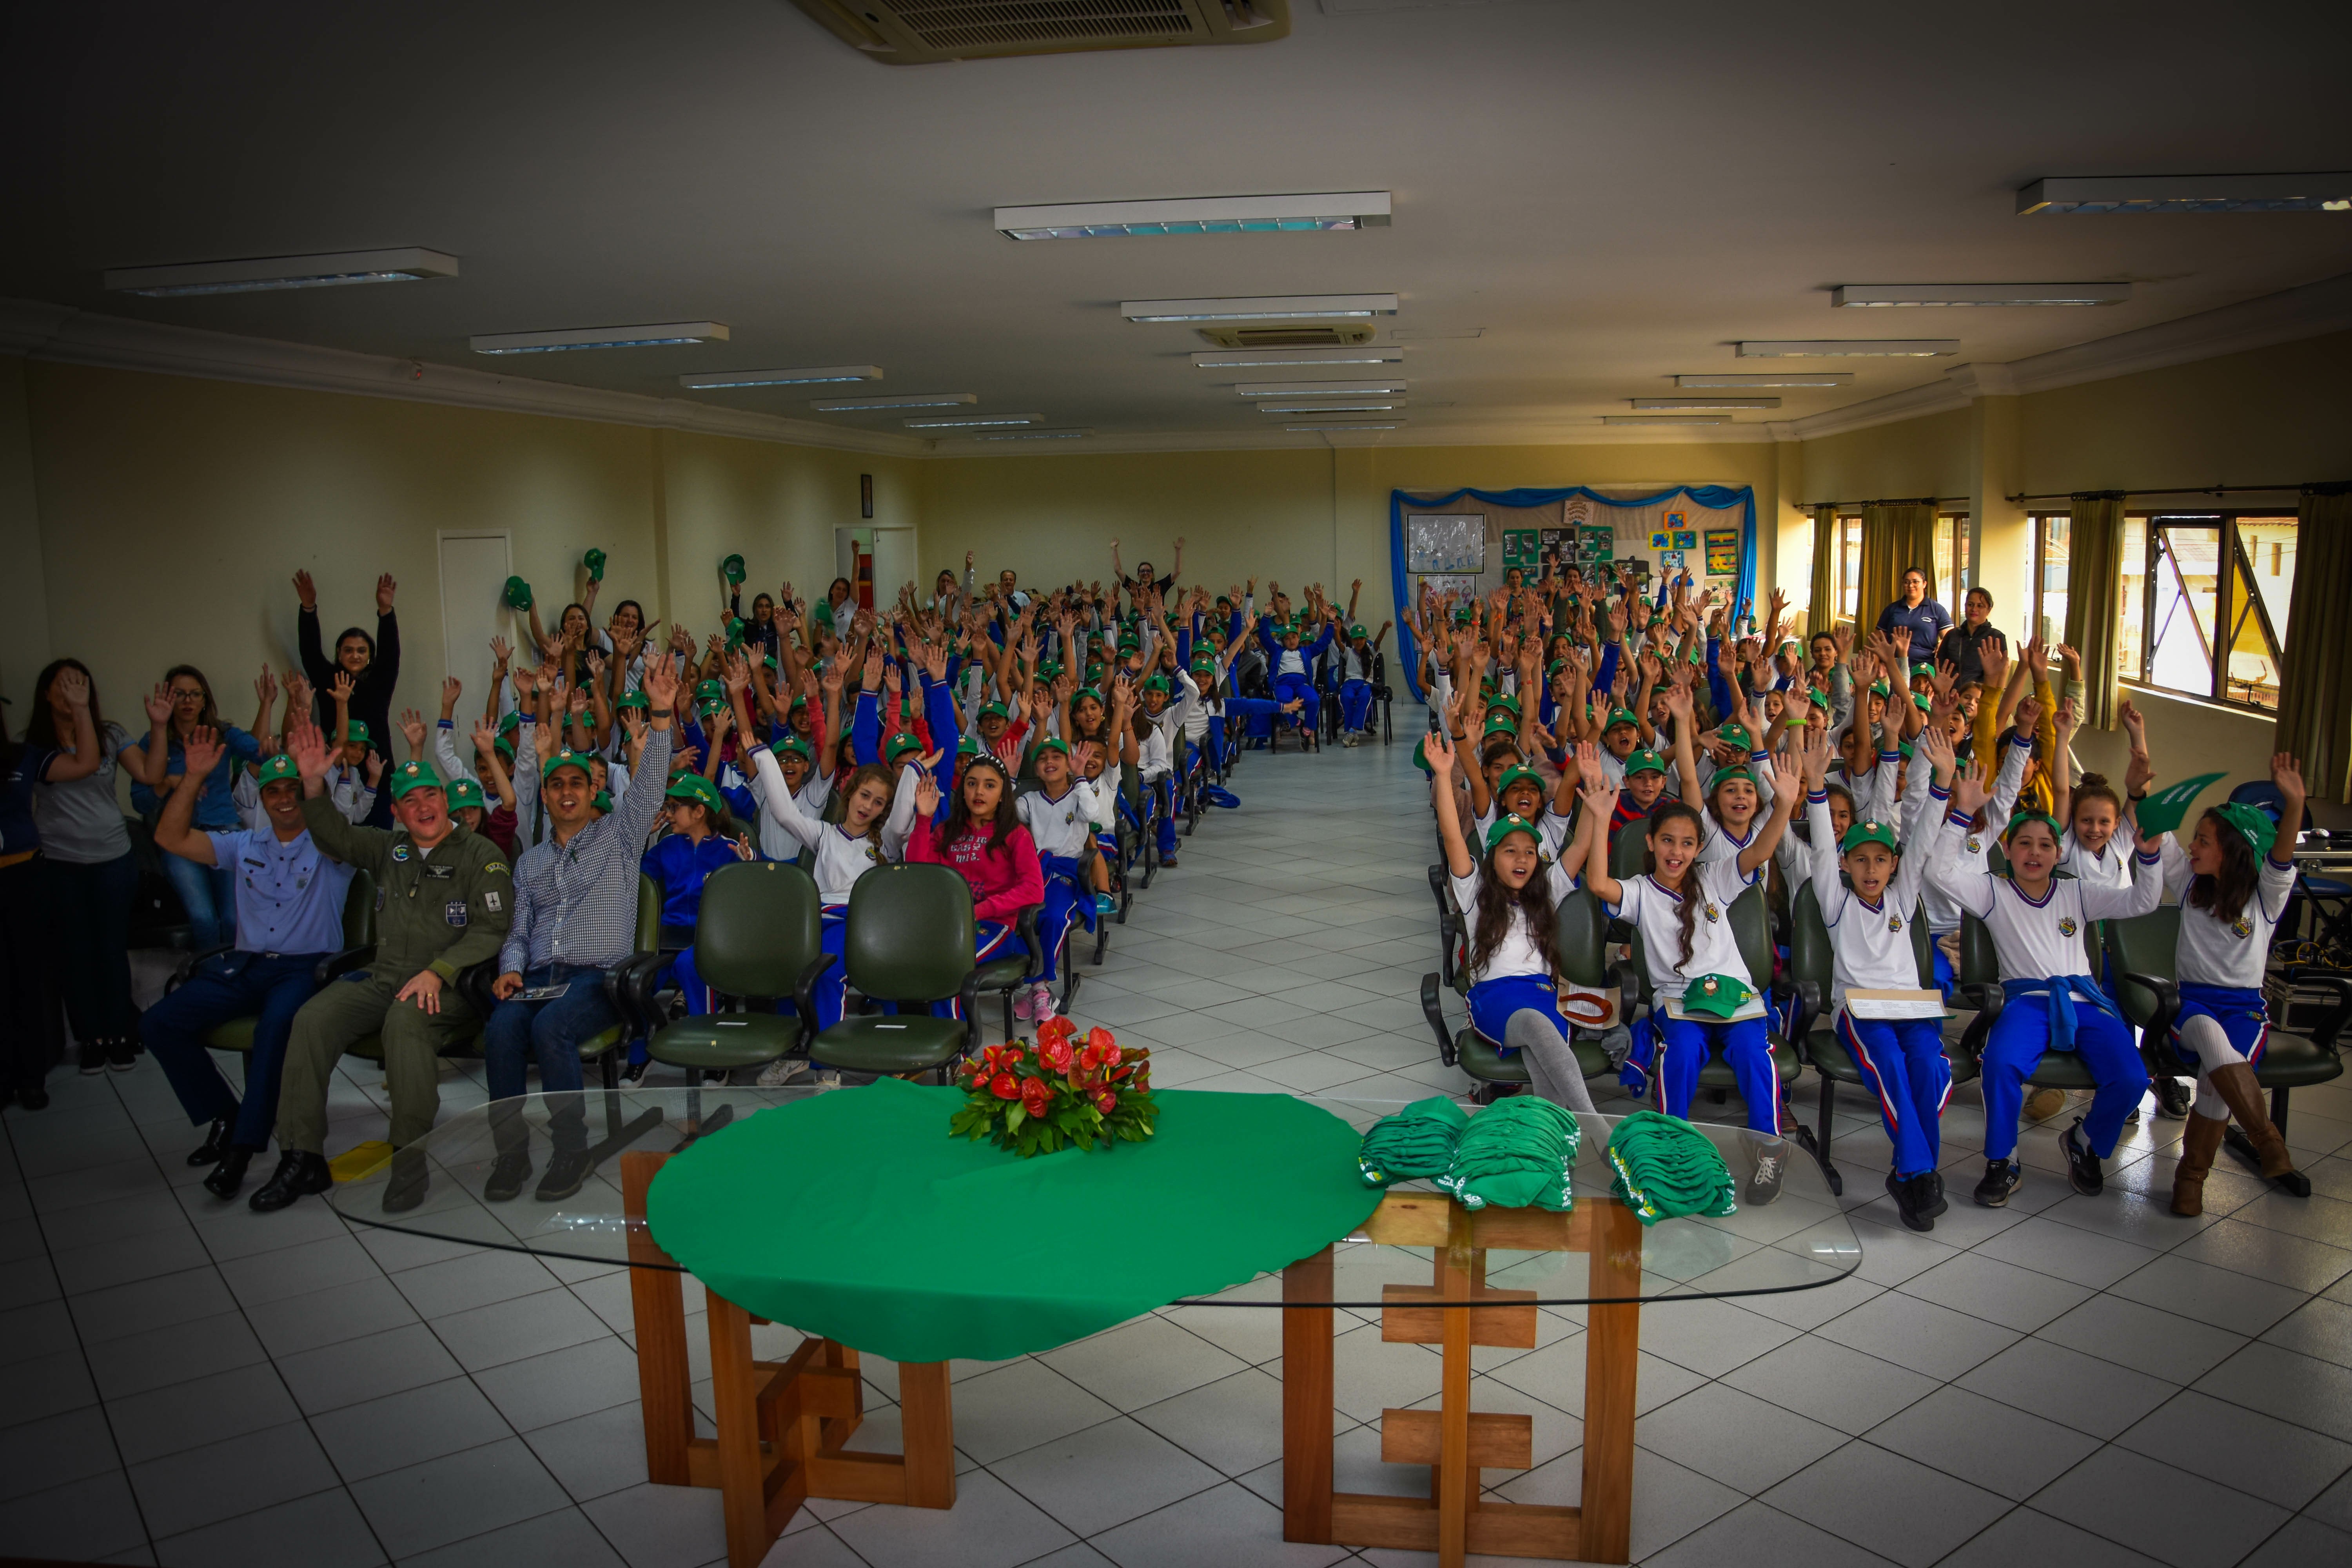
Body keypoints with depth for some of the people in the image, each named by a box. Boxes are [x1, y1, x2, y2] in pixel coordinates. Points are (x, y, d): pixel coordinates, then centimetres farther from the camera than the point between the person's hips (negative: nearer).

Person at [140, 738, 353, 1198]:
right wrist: (194, 777, -3)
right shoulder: (244, 846, 17)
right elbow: (171, 839, 8)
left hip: (305, 969, -5)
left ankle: (244, 1146, -26)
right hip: (244, 967, 6)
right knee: (158, 1023, -11)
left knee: (277, 1025, -36)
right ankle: (224, 1114, 4)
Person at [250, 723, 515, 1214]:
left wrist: (437, 973, -21)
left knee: (405, 1020, -37)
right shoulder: (389, 850, 17)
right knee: (312, 1019, -18)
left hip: (450, 987, -6)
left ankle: (410, 1159, -30)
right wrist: (314, 783, 2)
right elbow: (336, 836, 19)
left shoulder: (482, 856, -2)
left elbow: (491, 930, -10)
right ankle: (302, 1158, -15)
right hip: (383, 977, 6)